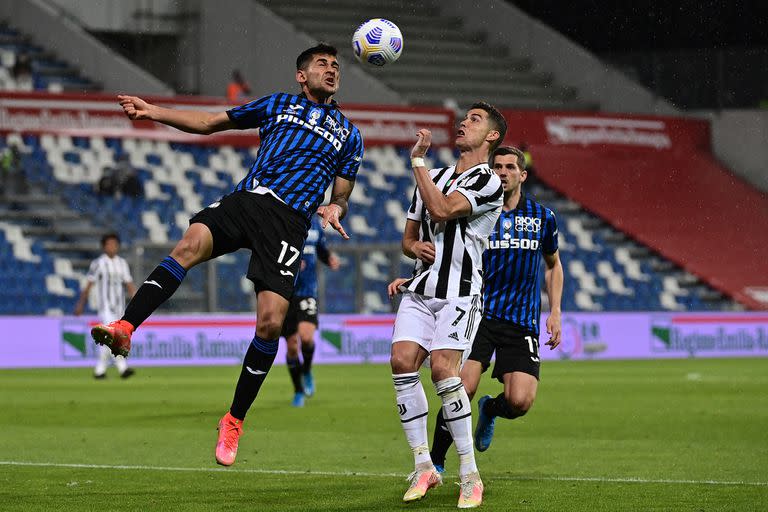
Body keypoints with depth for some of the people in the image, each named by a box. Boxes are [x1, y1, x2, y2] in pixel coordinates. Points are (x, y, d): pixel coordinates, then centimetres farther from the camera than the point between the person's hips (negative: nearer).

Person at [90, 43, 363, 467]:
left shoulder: (349, 134, 24)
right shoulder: (278, 105, 23)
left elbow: (341, 195, 24)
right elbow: (210, 122, 23)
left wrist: (335, 208, -1)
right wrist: (154, 112, 12)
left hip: (291, 222, 0)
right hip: (248, 198, 0)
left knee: (271, 321, -14)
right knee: (190, 245, -32)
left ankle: (234, 420, 0)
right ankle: (125, 329, -41)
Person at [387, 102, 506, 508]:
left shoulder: (487, 182, -4)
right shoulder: (433, 178, 20)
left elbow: (441, 210, -19)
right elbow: (408, 237, 25)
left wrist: (417, 160, -10)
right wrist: (416, 247, 1)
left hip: (458, 292, -6)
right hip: (419, 289, 7)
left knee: (443, 368, -22)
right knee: (402, 361, -13)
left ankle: (470, 474, -14)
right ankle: (423, 466, -5)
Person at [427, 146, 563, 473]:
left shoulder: (542, 217, 7)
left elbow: (553, 265, 22)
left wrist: (555, 312, 12)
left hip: (522, 322, 2)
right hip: (479, 313, -1)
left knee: (519, 402, -13)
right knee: (463, 388, -20)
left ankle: (490, 410, 26)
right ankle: (435, 461, -1)